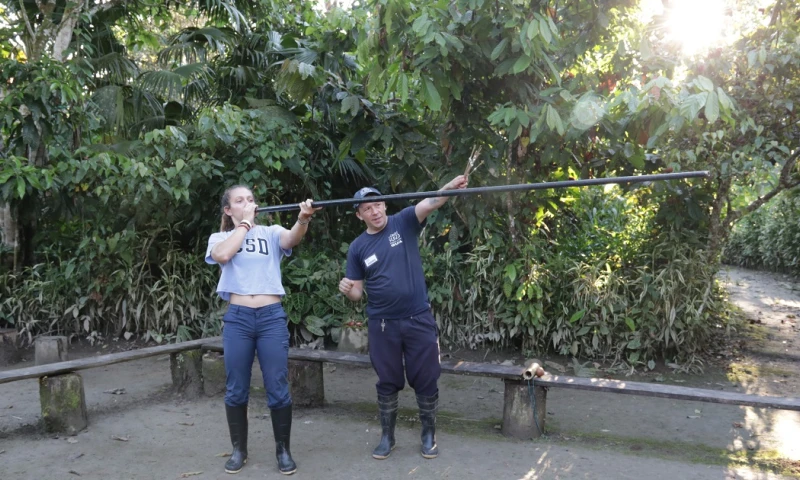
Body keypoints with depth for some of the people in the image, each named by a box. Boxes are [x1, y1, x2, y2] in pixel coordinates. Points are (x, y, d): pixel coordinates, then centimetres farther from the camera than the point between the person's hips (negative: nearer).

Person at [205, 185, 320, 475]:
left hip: (272, 316, 0)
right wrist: (245, 223, -5)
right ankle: (239, 449, 26)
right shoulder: (220, 237, 10)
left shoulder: (271, 233, 9)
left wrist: (303, 219, -36)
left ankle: (283, 449, 18)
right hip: (237, 318, 1)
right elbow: (223, 255, -14)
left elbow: (292, 238, -14)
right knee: (236, 389, 9)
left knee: (278, 389, 2)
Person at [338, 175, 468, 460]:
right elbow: (358, 292, 6)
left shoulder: (404, 223, -3)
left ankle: (429, 435, 25)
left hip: (419, 319, -1)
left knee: (426, 381, 7)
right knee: (387, 383, 12)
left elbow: (430, 203, -22)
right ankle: (387, 437, 28)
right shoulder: (358, 248, 3)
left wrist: (450, 188, -42)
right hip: (382, 325, 2)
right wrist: (348, 289, -18)